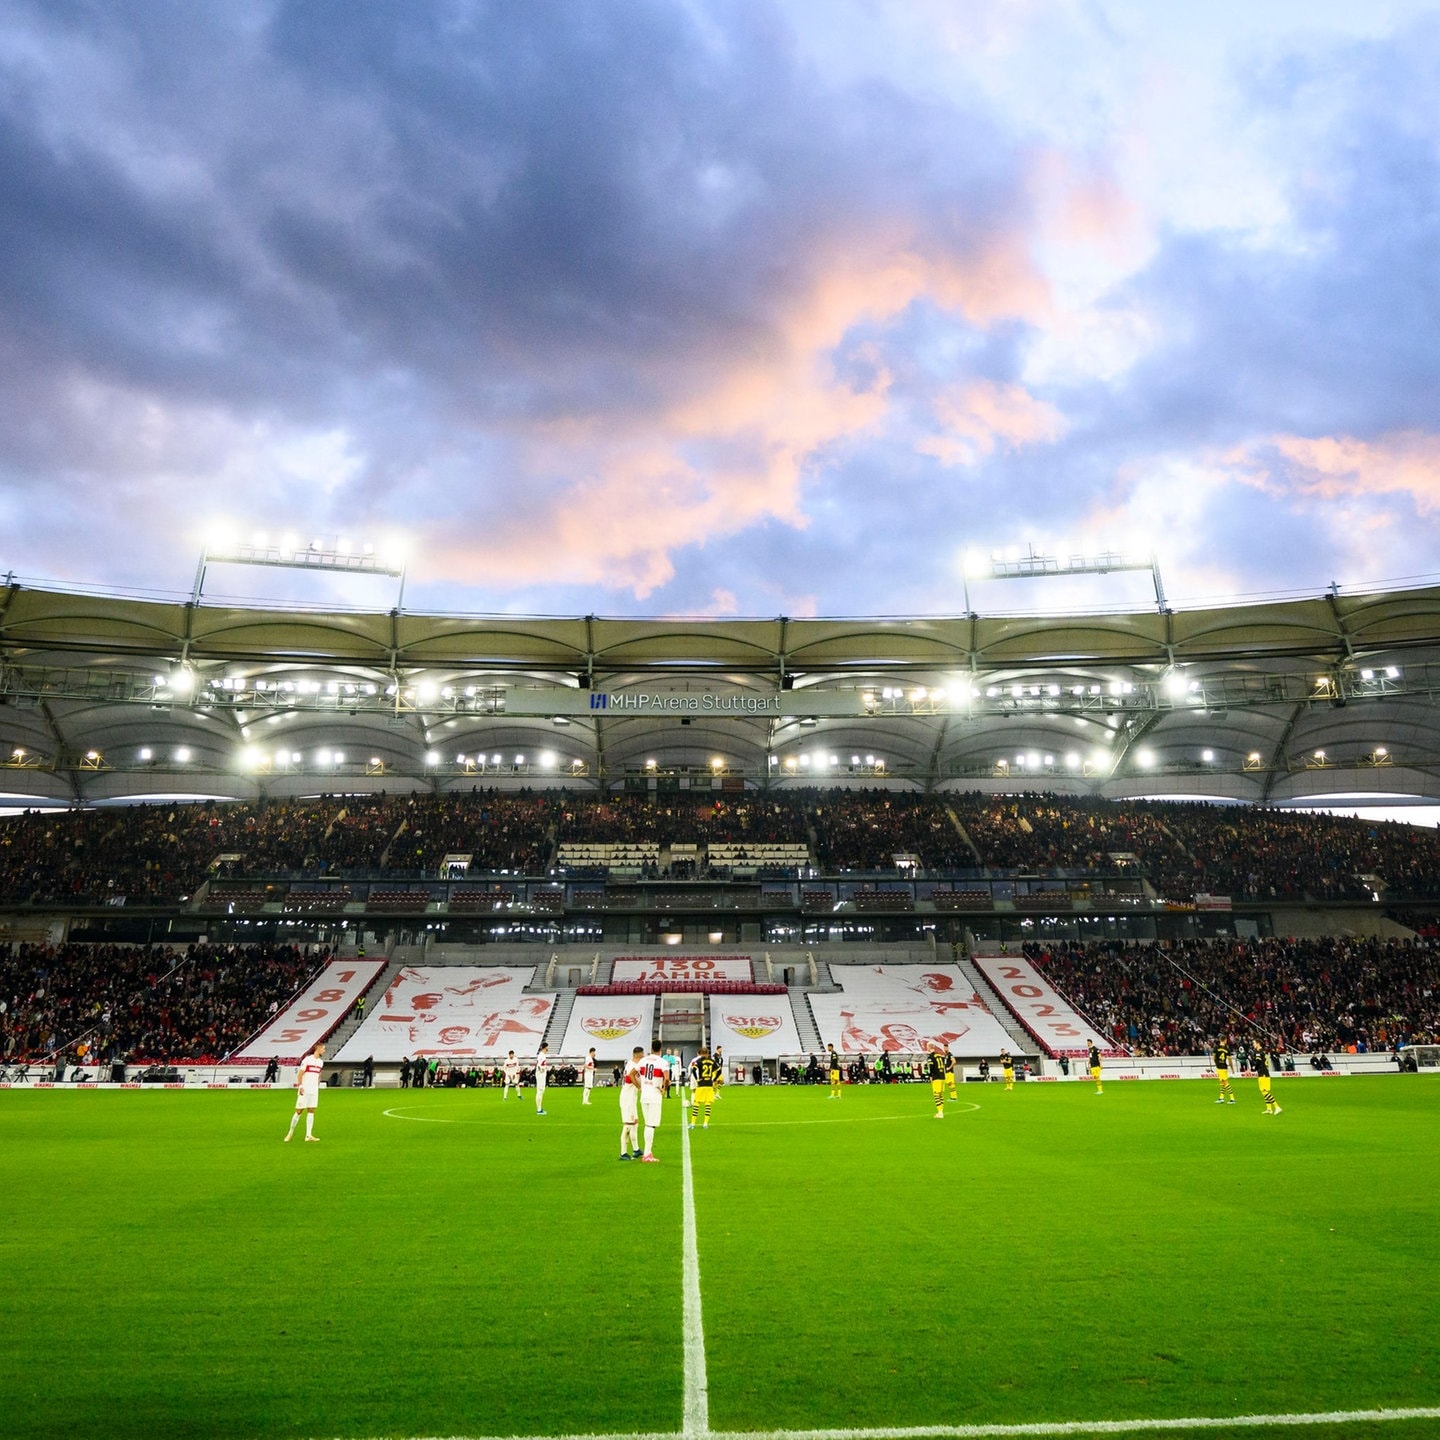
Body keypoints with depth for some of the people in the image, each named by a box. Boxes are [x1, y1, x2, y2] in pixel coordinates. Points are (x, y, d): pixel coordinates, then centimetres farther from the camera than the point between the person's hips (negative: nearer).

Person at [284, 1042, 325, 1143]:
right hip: (304, 1091, -6)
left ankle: (308, 1135, 2)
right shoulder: (307, 1060, -9)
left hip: (314, 1091, 6)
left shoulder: (321, 1062, 11)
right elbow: (299, 1074, -9)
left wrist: (317, 1087, 15)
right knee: (299, 1111, -2)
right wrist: (300, 1086, -17)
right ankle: (290, 1132, 15)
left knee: (311, 1111, 2)